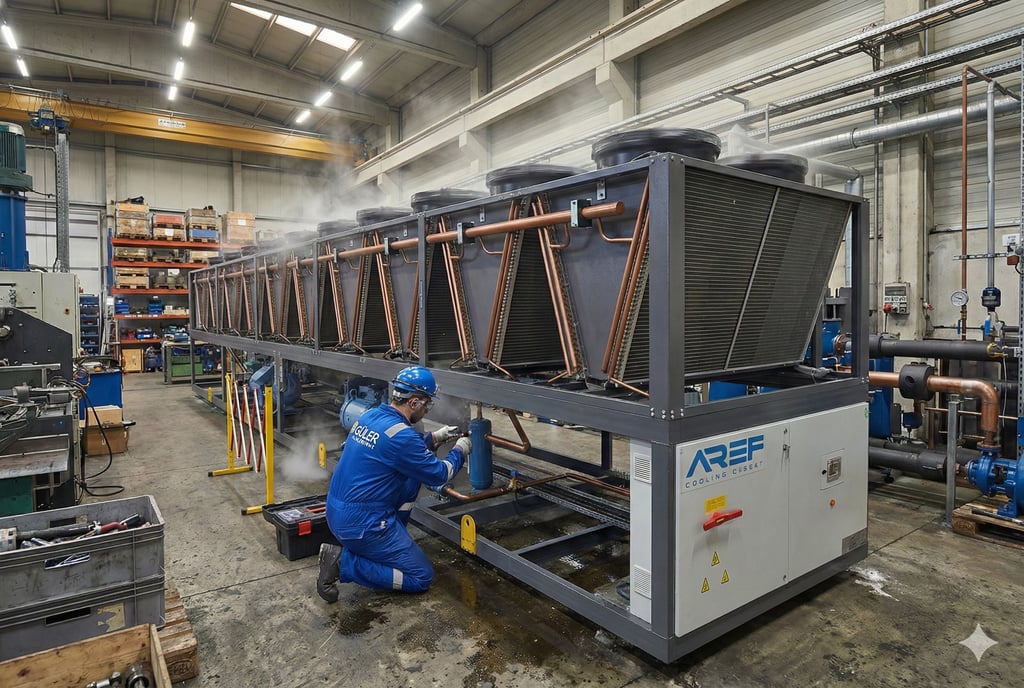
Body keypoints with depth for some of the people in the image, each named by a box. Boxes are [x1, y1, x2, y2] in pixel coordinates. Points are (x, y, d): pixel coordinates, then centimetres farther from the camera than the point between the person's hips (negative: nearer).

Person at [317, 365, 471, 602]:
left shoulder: (370, 416, 4)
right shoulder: (401, 433, -23)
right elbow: (439, 475, -11)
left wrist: (435, 437, 19)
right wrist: (460, 451, 6)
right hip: (361, 523, -9)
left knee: (412, 475, 17)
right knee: (421, 577, 2)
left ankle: (392, 540, 17)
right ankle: (343, 562, -6)